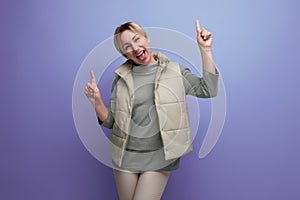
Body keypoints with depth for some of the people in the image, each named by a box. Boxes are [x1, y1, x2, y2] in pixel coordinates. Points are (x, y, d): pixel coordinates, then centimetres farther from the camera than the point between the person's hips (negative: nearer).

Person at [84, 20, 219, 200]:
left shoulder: (175, 71, 1)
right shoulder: (122, 78, 3)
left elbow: (209, 90, -8)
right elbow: (110, 121, 5)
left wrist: (205, 50, -12)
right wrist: (97, 102, -14)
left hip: (159, 157, -2)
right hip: (125, 156, 2)